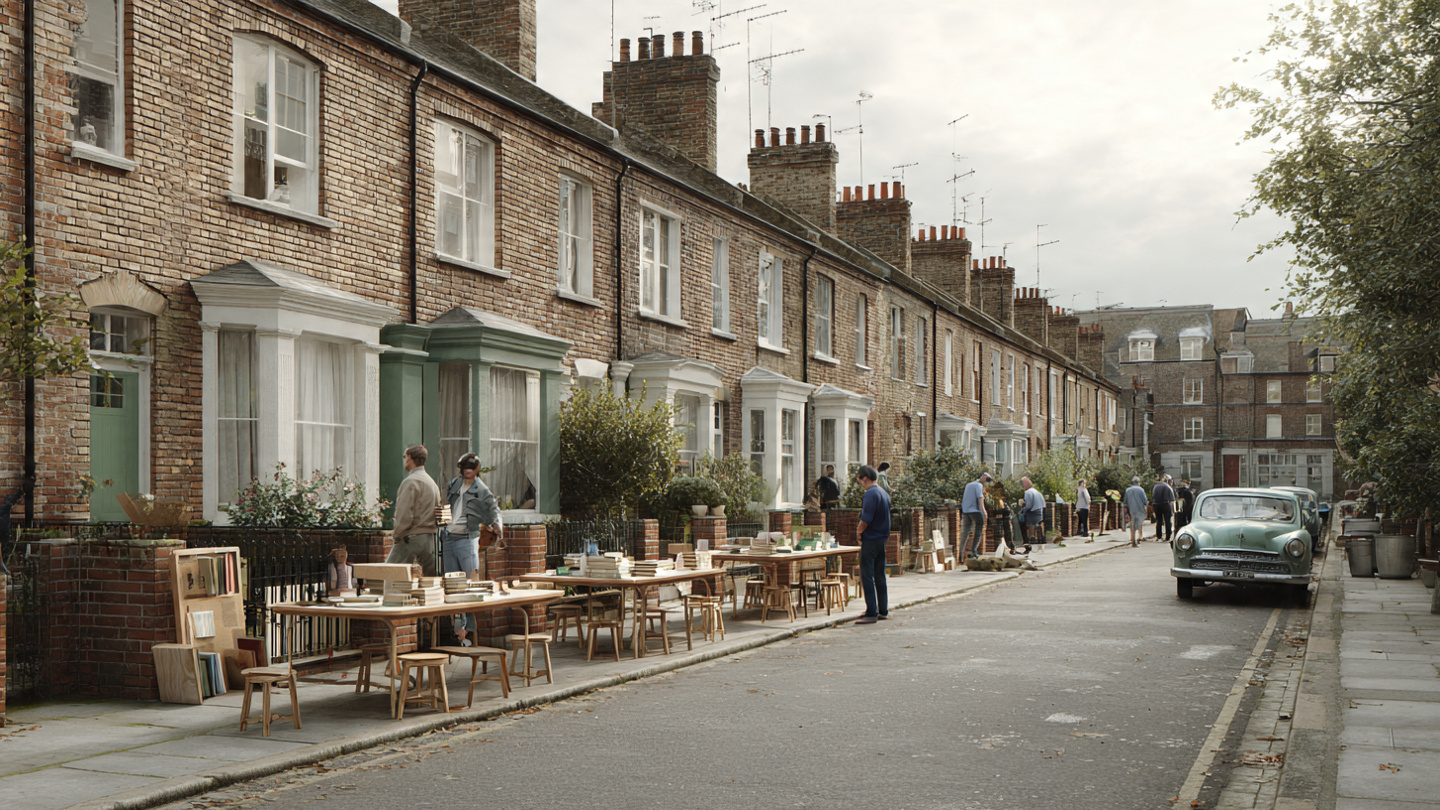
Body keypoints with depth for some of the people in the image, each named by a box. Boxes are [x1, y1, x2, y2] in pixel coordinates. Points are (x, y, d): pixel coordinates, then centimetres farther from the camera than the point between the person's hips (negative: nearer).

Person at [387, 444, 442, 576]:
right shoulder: (432, 482, 16)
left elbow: (404, 514, -18)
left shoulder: (410, 482, -11)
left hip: (410, 539, -8)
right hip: (430, 538, 8)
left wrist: (396, 535, -5)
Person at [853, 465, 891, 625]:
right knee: (880, 576, 15)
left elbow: (866, 518, -22)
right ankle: (883, 611, 19)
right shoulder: (884, 493, 11)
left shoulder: (870, 494, -17)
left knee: (867, 577, -6)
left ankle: (871, 613, -8)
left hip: (870, 539, -9)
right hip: (882, 538, 9)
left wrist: (859, 531, -6)